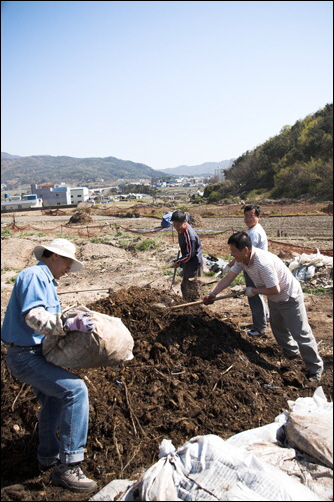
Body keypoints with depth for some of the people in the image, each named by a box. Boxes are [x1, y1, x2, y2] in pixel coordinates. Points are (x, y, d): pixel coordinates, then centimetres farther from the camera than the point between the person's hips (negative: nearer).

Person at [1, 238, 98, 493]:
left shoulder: (45, 280, 15)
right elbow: (34, 316, -31)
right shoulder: (34, 275, -16)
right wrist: (69, 324, -38)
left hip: (35, 353, 11)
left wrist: (73, 323, 5)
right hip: (26, 355, -11)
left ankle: (49, 456, 42)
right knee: (75, 390, -21)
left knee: (54, 400, 24)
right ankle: (67, 467, -14)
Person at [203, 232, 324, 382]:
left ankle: (316, 368, 17)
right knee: (277, 328, 24)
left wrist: (253, 291, -20)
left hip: (290, 298, -9)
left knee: (301, 334, 0)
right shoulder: (242, 259, -13)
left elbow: (275, 289, -34)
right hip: (274, 299, 9)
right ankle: (291, 351, 48)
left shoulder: (263, 263, -40)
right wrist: (212, 294, -11)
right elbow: (228, 278, -6)